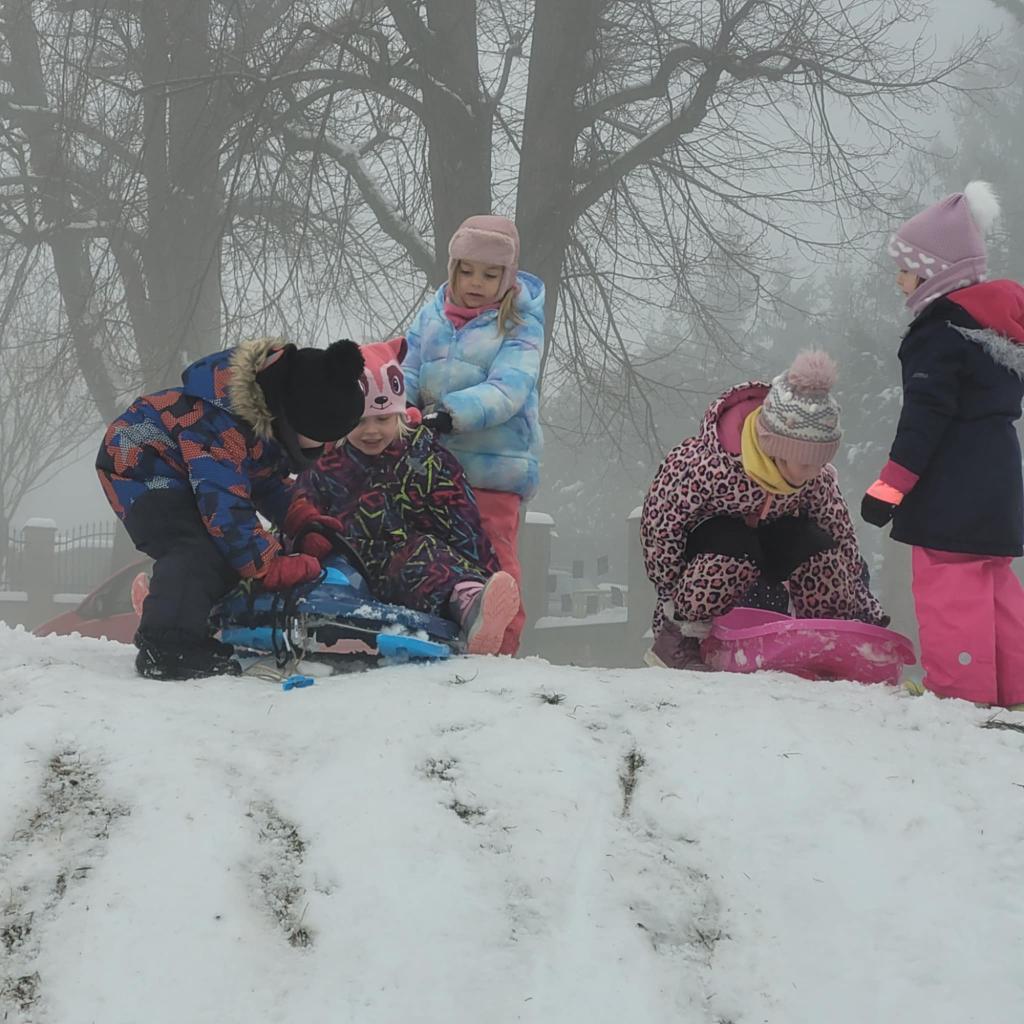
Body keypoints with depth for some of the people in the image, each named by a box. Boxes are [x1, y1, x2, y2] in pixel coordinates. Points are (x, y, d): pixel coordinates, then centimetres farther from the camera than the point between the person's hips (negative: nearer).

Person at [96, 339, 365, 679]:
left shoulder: (277, 415, -6)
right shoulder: (218, 421, -36)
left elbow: (268, 477, 9)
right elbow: (223, 500, -36)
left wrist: (305, 520, -8)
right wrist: (272, 565, -33)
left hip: (178, 470, 10)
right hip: (137, 463, -10)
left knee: (229, 549, 2)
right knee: (195, 551, -27)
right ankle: (167, 651, -27)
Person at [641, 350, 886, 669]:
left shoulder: (817, 478, -19)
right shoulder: (703, 463, -36)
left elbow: (842, 536, -7)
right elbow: (659, 523, -26)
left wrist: (864, 608, -7)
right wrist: (673, 594, -21)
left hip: (768, 538, 4)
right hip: (702, 538, -4)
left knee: (816, 547, -24)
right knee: (733, 555, -38)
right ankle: (678, 636, -20)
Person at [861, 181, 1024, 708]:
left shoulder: (942, 329, -15)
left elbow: (926, 414, -20)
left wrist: (889, 485, -18)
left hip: (952, 486, -10)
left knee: (950, 584, -7)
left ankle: (958, 688, -7)